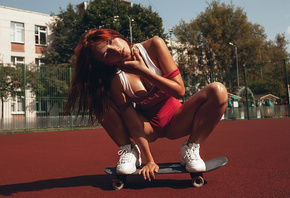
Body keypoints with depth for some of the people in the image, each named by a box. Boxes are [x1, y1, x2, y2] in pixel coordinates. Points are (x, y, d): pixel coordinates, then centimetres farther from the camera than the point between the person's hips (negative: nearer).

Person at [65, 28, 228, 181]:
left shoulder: (154, 45, -19)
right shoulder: (116, 82, -22)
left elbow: (180, 90, -21)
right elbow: (134, 126, -18)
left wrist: (143, 71, -27)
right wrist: (149, 161, -17)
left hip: (175, 123, 1)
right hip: (148, 127, -1)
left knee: (218, 91, -25)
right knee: (100, 103, -23)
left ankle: (191, 149, -12)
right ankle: (129, 151, -4)